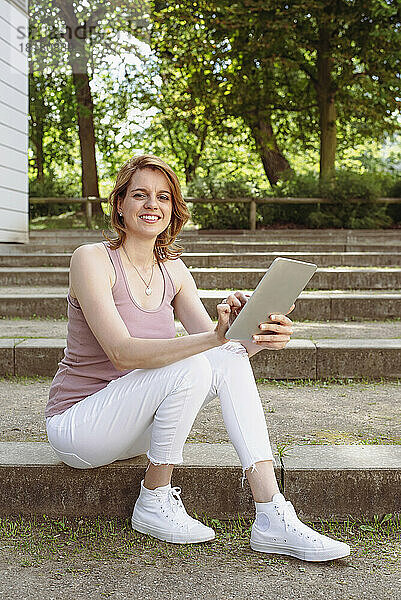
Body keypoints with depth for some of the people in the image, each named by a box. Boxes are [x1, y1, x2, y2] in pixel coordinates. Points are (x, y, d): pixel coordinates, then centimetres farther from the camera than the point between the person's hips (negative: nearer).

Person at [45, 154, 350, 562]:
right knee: (190, 368, -29)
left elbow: (221, 346, -3)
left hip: (136, 421, 6)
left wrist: (259, 339, -25)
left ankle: (272, 517, -20)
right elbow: (122, 352, -28)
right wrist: (215, 338, -40)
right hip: (75, 422, -6)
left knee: (231, 360, -17)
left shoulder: (172, 270, 4)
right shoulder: (91, 259, -16)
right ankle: (153, 503, -9)